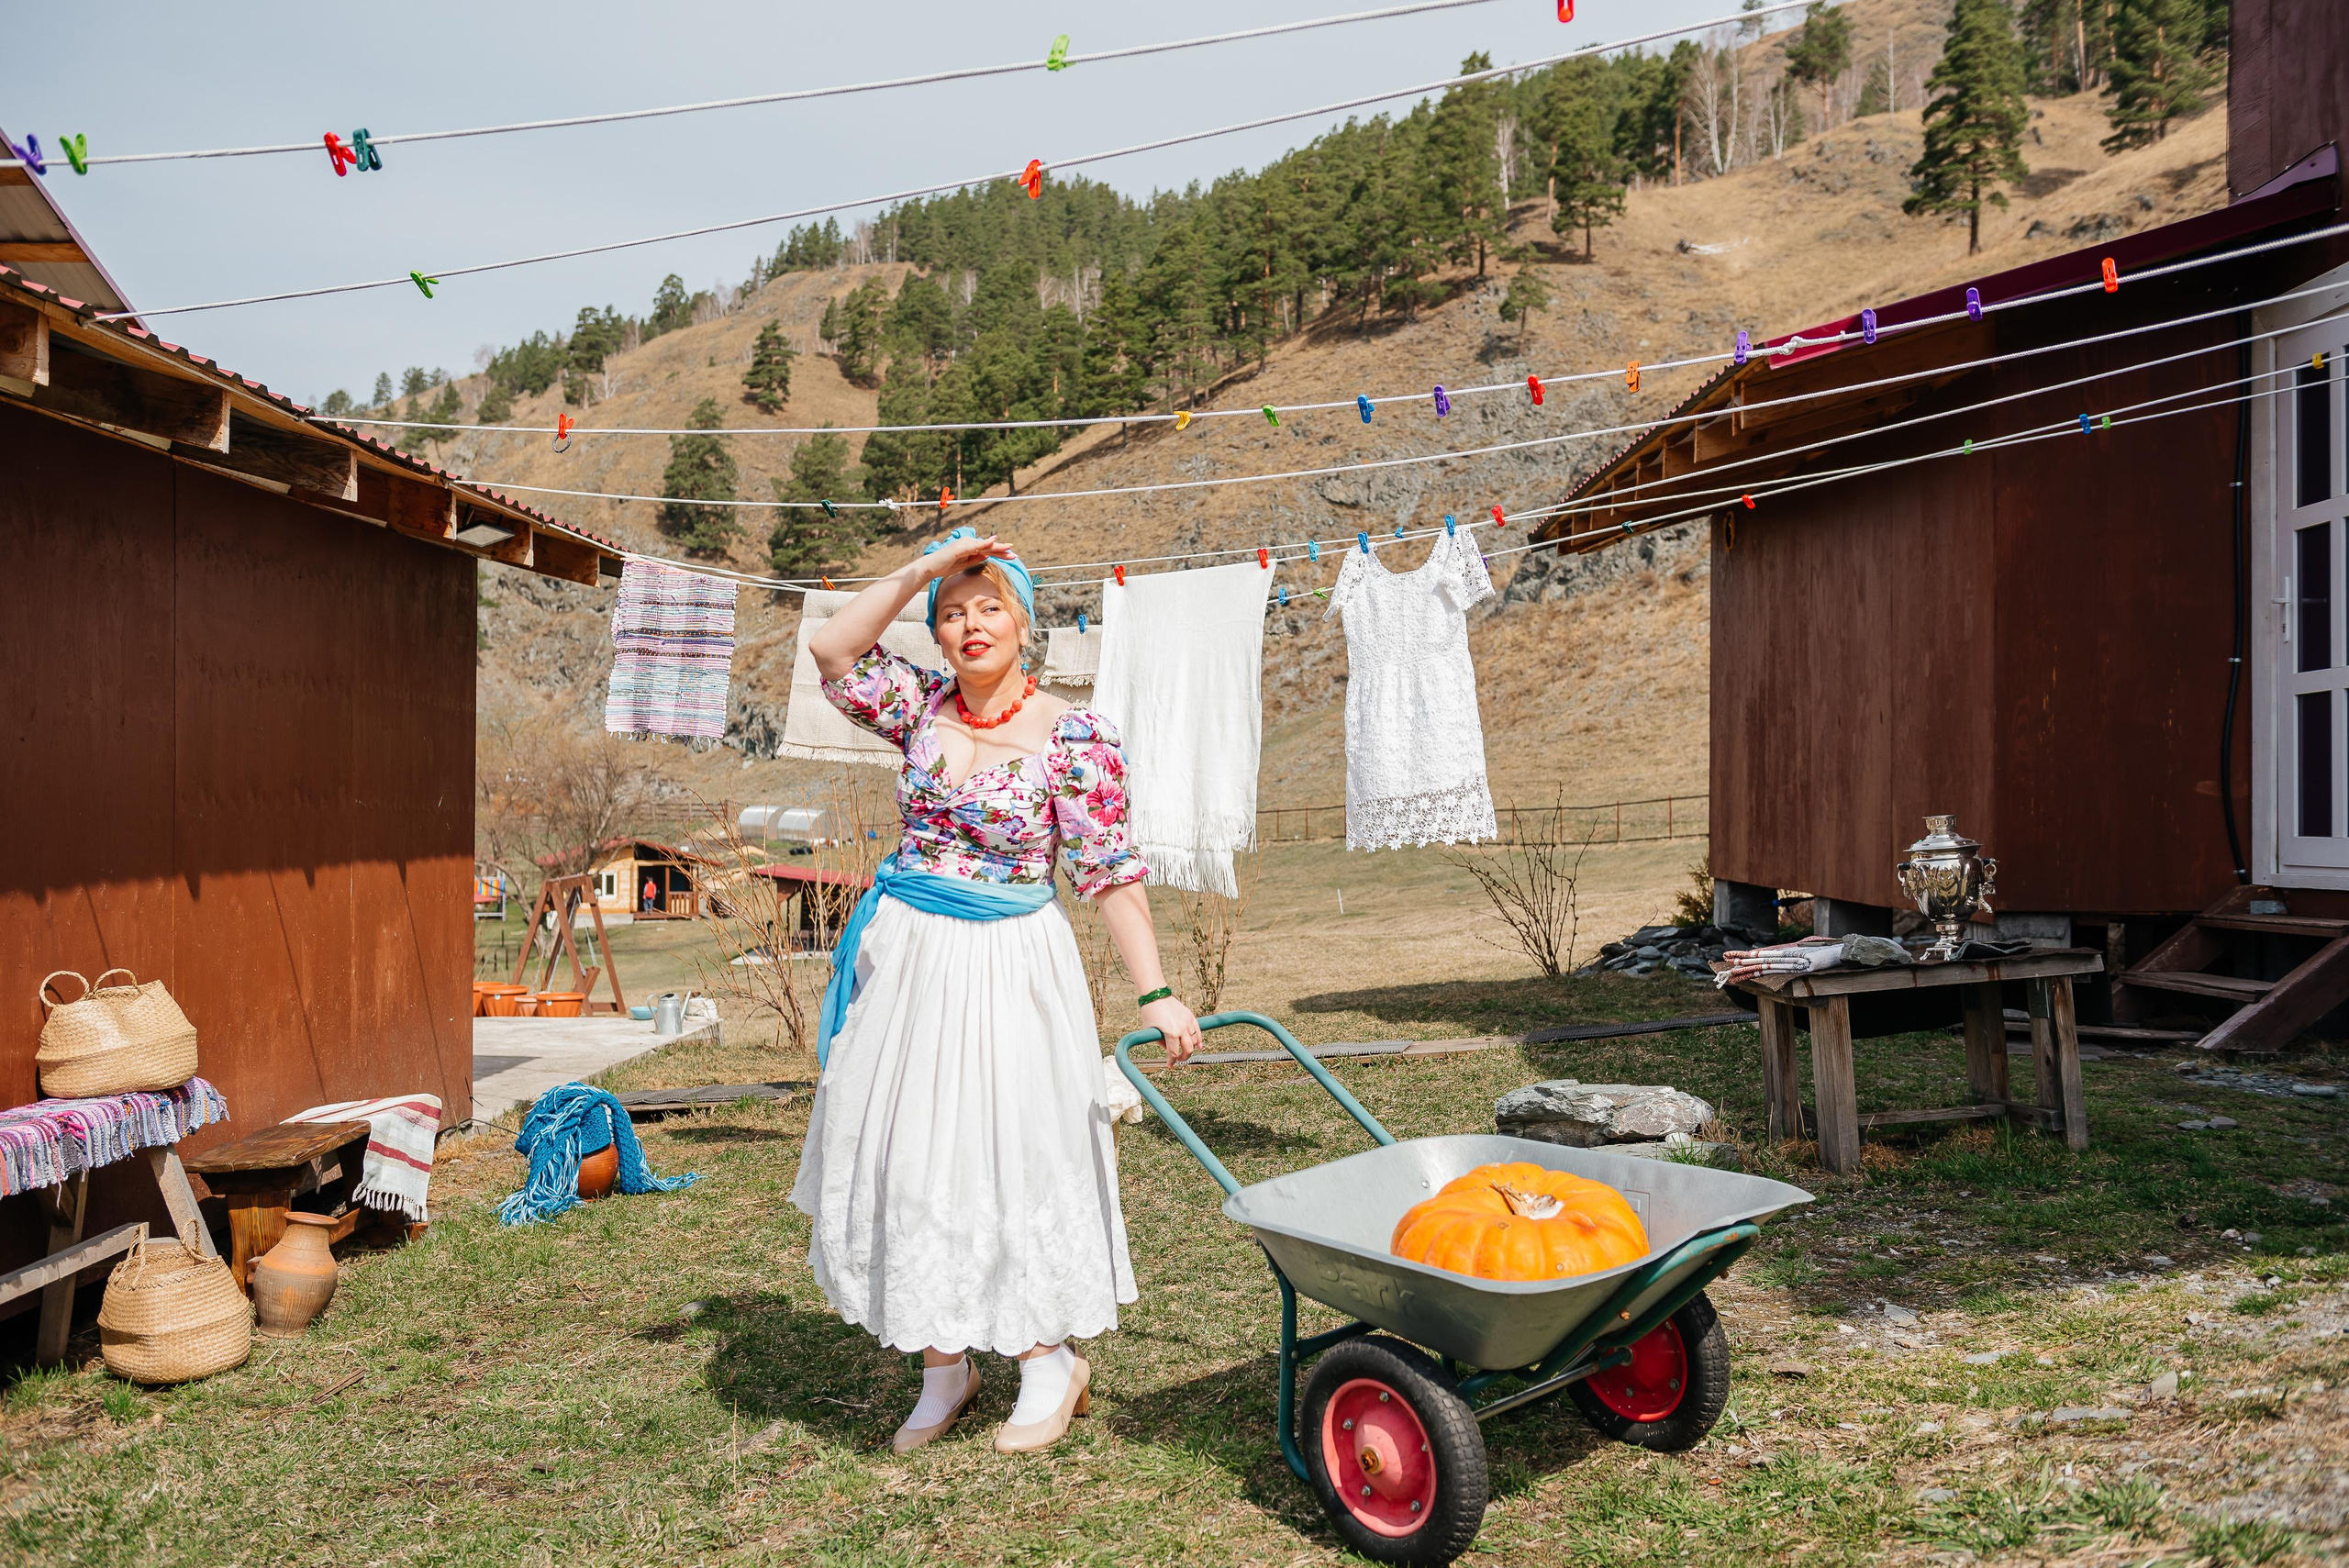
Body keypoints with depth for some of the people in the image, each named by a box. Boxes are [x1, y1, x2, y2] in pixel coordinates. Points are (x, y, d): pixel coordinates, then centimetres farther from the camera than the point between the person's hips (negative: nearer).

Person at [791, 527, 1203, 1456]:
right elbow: (832, 653, -7)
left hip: (1008, 965, -5)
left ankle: (1051, 1361, 22)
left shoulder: (1073, 737, -10)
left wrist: (1156, 992, -17)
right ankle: (943, 1365, 26)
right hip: (907, 957, 5)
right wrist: (920, 570, -11)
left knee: (1011, 1153, 1)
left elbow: (1110, 873, -11)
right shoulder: (923, 708, 4)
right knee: (905, 1159, 10)